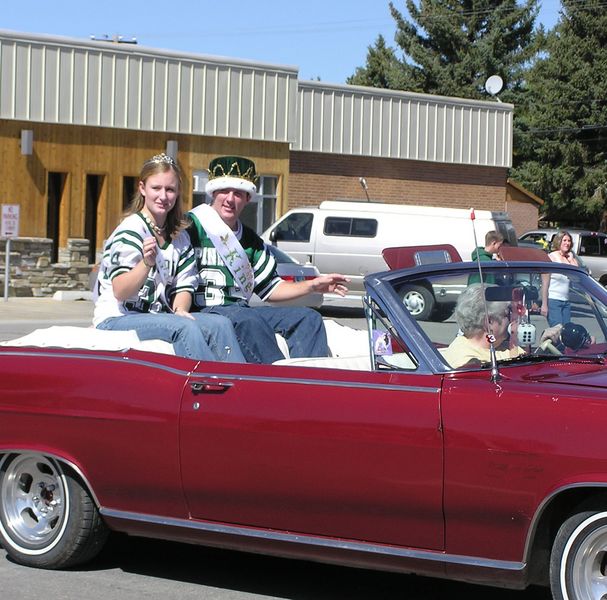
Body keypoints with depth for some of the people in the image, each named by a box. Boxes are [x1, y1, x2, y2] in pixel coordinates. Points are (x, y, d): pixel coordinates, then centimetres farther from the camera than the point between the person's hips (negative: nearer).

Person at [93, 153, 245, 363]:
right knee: (184, 328, -32)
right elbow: (120, 292, -19)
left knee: (220, 324, -16)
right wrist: (146, 263, -36)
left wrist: (180, 310, -10)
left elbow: (184, 285, 13)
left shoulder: (179, 237, 13)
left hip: (157, 318, 7)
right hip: (115, 320, -7)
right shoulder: (130, 230, -9)